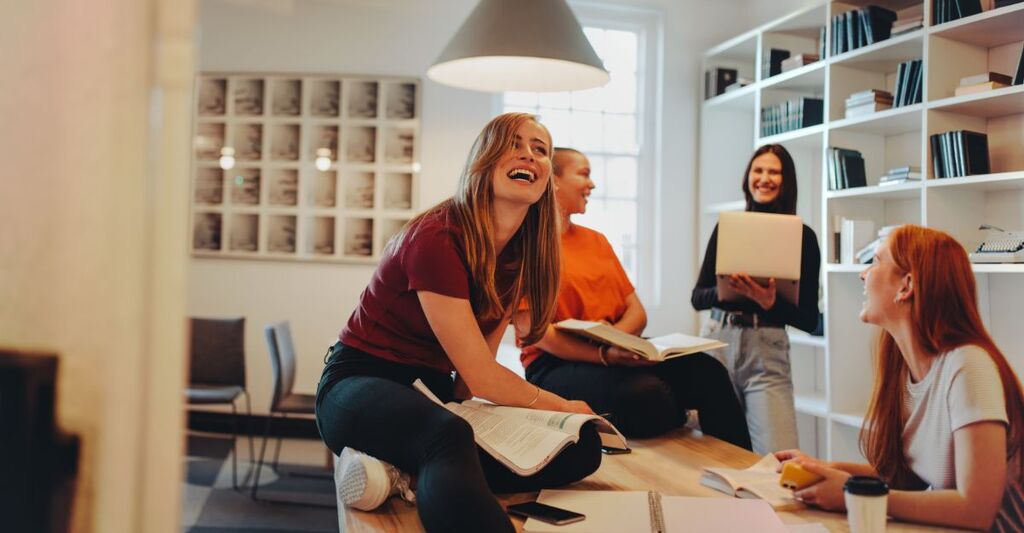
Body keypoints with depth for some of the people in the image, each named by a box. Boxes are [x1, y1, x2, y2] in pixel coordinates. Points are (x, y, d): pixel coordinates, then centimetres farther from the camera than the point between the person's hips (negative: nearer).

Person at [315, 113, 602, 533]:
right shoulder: (436, 240, -20)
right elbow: (480, 377, -18)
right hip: (361, 383, -9)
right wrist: (562, 406, -6)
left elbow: (477, 369, 7)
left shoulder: (519, 254, 3)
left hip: (434, 394, 9)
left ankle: (400, 470, -18)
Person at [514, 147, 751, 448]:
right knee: (649, 393, -34)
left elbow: (637, 312, 14)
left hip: (619, 353, 7)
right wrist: (605, 354, -24)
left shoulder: (597, 240, 20)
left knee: (706, 370, -19)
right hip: (558, 365, -6)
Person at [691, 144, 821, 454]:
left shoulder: (803, 236, 1)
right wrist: (725, 291, -14)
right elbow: (697, 298, 7)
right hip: (717, 342, 2)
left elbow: (809, 320, 0)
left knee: (779, 458, -12)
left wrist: (770, 303, -18)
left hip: (766, 351, -2)